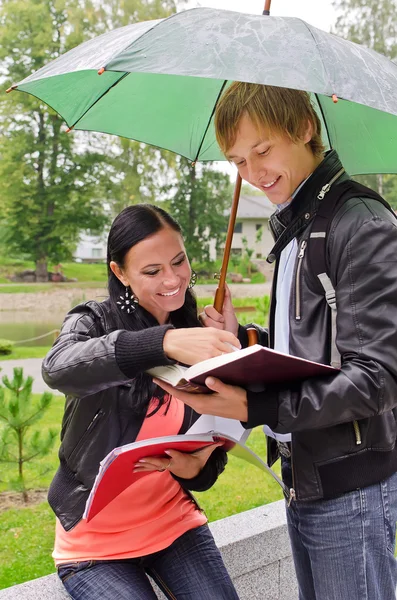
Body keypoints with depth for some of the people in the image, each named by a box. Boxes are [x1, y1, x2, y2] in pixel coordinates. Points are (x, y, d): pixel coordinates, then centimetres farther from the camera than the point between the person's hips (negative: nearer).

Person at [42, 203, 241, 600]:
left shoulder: (201, 341, -1)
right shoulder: (93, 322, -11)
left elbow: (211, 453, 3)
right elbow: (58, 369, -36)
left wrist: (195, 469, -21)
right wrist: (164, 342, -49)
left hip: (172, 521, 3)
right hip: (93, 540, -3)